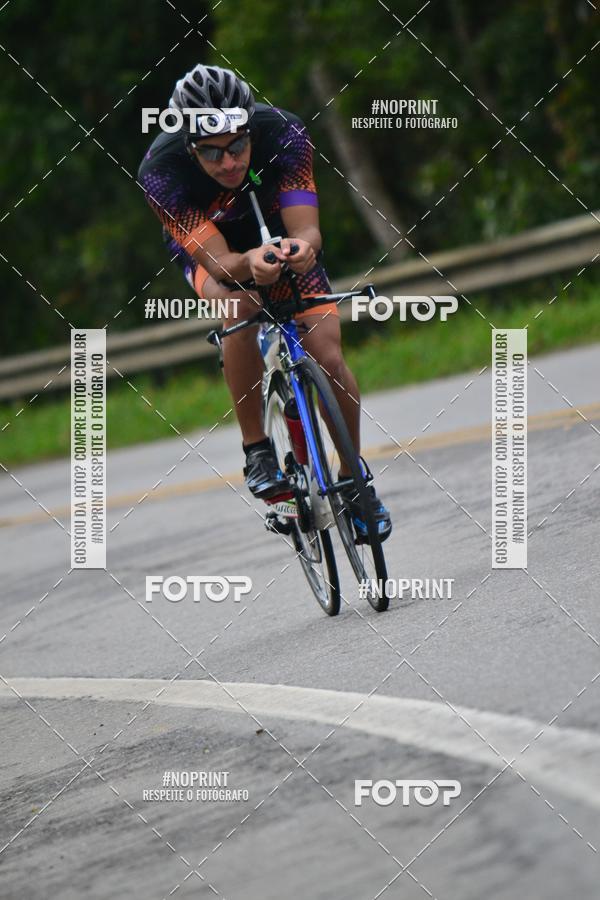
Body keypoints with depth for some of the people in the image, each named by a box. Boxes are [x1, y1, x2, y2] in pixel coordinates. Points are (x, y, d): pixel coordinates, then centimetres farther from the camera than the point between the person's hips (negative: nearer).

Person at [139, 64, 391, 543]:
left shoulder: (284, 134, -32)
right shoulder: (160, 173, -35)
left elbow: (307, 230, -36)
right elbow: (218, 262, -38)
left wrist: (302, 247, -60)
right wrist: (248, 265, -60)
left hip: (282, 237, 1)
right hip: (212, 249, -1)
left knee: (328, 355, -16)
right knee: (240, 308, -35)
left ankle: (354, 477, 7)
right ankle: (257, 450, -21)